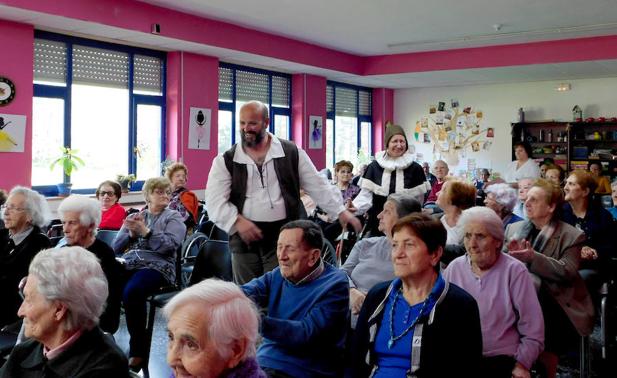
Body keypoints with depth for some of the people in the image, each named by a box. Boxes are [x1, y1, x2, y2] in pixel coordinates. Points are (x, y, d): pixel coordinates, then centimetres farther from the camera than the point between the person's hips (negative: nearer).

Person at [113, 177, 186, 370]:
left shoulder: (173, 217, 14)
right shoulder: (134, 217, 25)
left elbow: (170, 245, -4)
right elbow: (116, 247, 16)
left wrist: (145, 231, -10)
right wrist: (131, 233, -1)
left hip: (157, 265, -3)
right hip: (127, 264, 4)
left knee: (131, 292, -35)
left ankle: (138, 349, -23)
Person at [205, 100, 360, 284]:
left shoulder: (292, 153, 4)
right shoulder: (226, 161, 3)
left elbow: (318, 187, 6)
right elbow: (215, 201, -3)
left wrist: (341, 211, 0)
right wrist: (237, 221, -18)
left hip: (283, 238, -1)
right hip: (245, 239, 1)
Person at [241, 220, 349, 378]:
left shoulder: (334, 285, -11)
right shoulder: (277, 276, 9)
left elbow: (307, 333, -21)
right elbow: (245, 293, -8)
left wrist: (258, 322, -32)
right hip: (261, 364, 6)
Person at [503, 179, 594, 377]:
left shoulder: (572, 236, -2)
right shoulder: (513, 228, 12)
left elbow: (566, 273, -13)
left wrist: (533, 258, -24)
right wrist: (511, 253, -14)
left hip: (553, 300, -3)